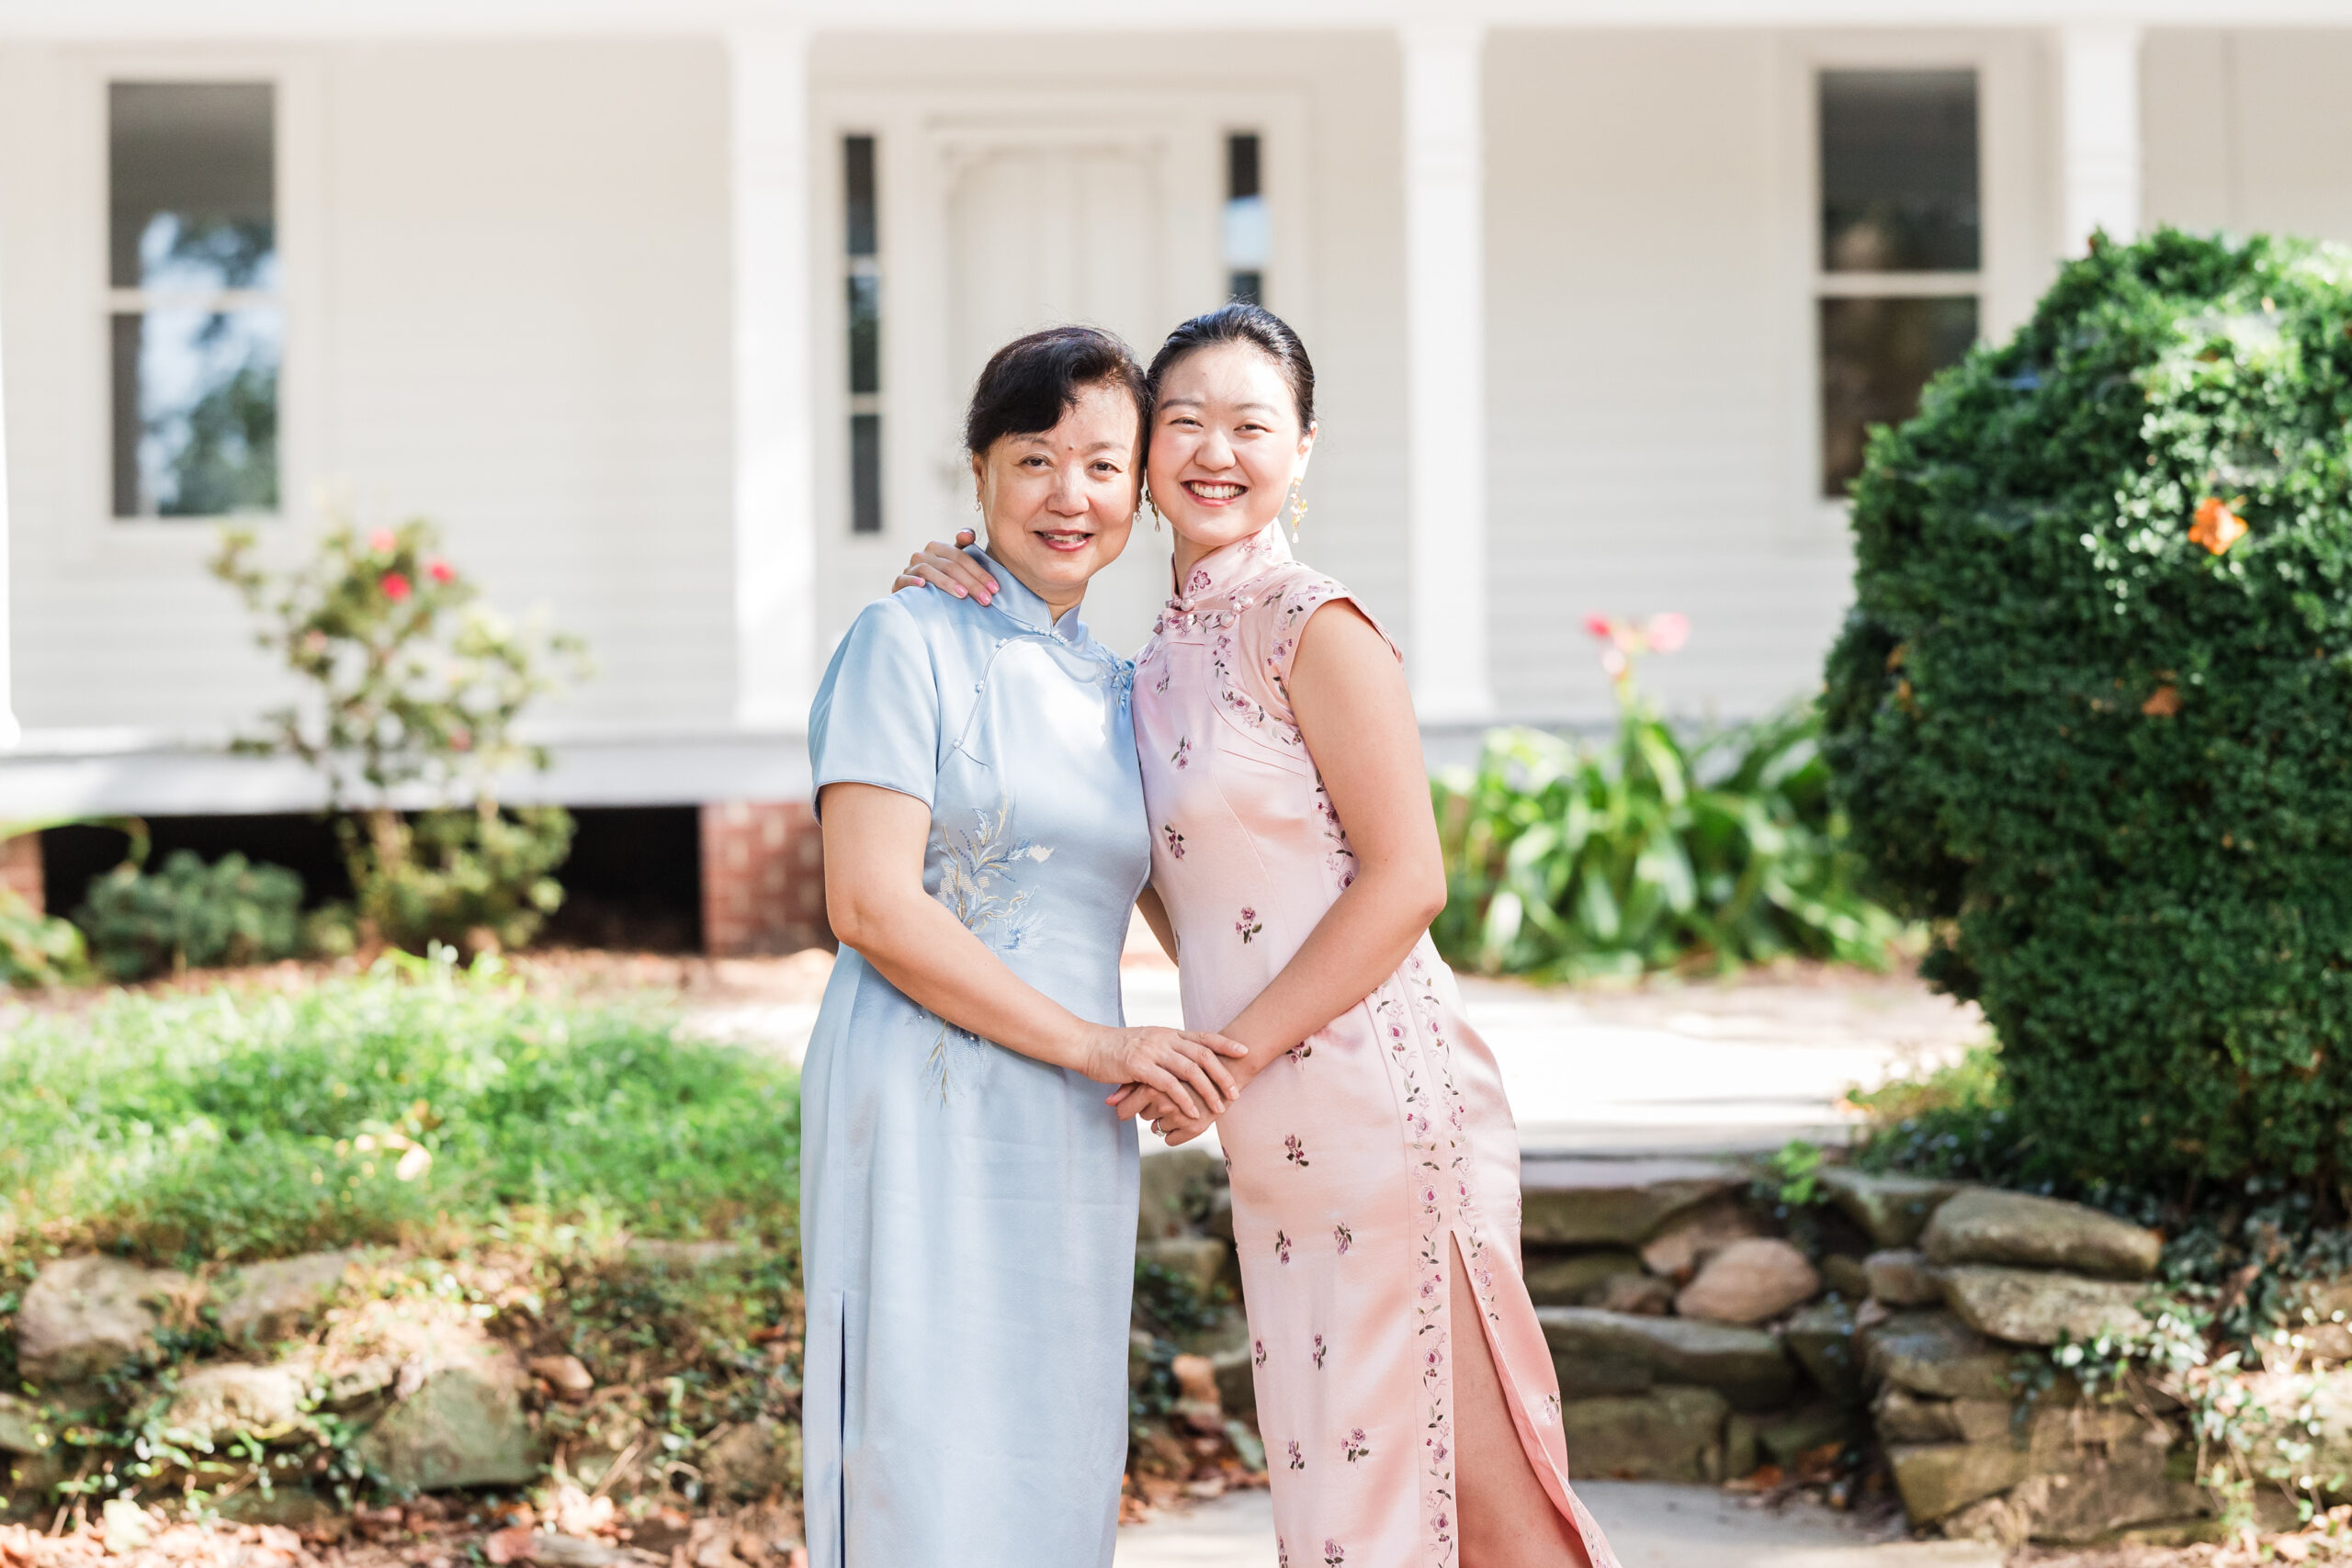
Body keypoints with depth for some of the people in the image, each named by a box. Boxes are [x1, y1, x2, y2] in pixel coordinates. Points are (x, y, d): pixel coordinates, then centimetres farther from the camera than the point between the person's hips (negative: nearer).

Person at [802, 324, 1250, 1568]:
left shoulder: (1118, 694, 17)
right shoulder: (911, 641, -3)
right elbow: (871, 906, -13)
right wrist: (1093, 1043, -13)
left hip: (1073, 1137, 7)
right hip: (926, 1107, -6)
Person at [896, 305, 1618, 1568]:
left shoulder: (1313, 625, -9)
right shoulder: (1161, 657, 13)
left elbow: (1405, 880, -14)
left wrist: (1231, 1053, -14)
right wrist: (962, 594, 11)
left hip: (1379, 1103, -8)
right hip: (1275, 1138, 8)